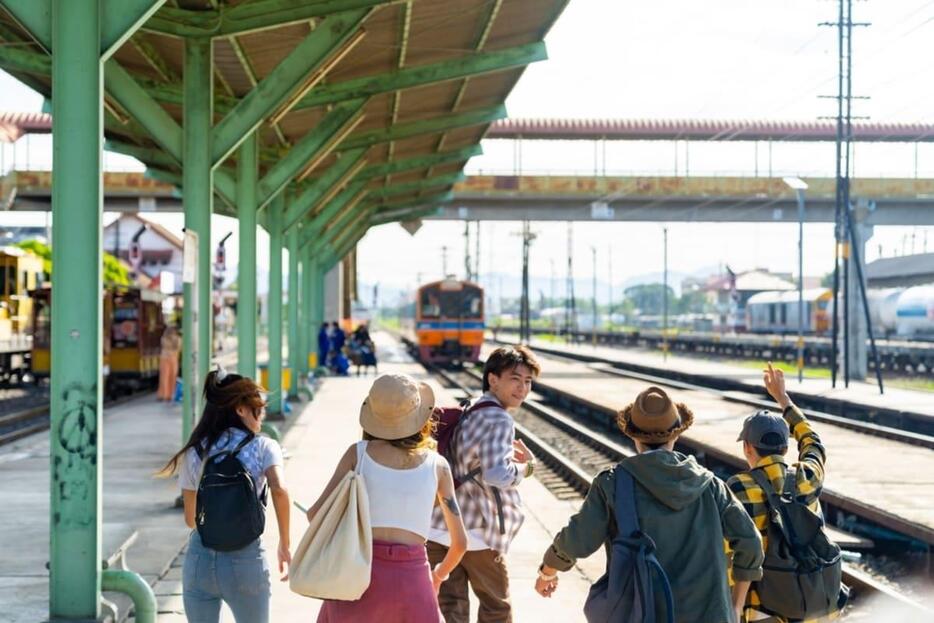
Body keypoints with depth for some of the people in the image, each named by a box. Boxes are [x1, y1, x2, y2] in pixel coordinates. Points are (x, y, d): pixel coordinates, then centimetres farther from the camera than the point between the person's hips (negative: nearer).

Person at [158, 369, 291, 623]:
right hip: (246, 559, -3)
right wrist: (284, 545, -11)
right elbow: (279, 491, -20)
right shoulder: (263, 448, -3)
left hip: (200, 557, 3)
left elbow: (191, 518, 8)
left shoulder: (195, 454, 6)